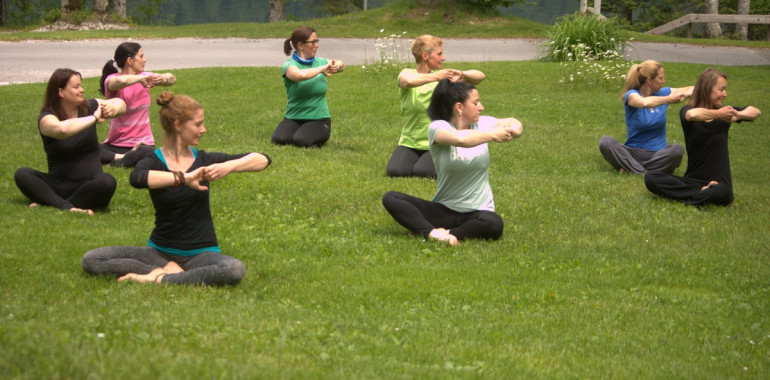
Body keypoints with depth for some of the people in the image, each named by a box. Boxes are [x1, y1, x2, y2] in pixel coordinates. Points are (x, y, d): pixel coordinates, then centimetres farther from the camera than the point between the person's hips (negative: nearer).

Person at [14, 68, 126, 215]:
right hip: (59, 185, -1)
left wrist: (114, 108, -11)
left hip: (89, 185, 1)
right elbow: (62, 129, -30)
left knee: (107, 182, -34)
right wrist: (94, 118, -20)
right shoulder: (47, 117, -7)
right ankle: (68, 207, -40)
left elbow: (120, 103, 13)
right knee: (22, 174, -25)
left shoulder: (89, 107, 5)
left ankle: (47, 202, -25)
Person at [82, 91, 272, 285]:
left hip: (201, 252, 0)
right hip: (160, 251, 0)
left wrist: (229, 166, -17)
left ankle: (158, 278, -27)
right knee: (91, 260, -18)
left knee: (235, 270, -35)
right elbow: (136, 178, -32)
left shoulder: (204, 161, 3)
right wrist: (183, 178, -38)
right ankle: (167, 271, -22)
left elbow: (263, 160, 1)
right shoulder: (154, 162, -5)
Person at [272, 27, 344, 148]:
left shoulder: (320, 62, 6)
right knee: (280, 139, -29)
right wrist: (321, 69, -17)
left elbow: (341, 64, 26)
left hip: (319, 119, 1)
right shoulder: (289, 65, -8)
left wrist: (337, 66, 0)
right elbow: (300, 75, -33)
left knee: (301, 140, -30)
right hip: (293, 118, -1)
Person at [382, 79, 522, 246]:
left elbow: (513, 123, 16)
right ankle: (432, 233, -40)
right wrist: (492, 135, -21)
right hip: (444, 209, -1)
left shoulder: (482, 124, 4)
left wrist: (513, 128, -8)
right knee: (390, 198, -22)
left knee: (494, 224, -37)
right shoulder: (437, 127, -11)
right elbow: (459, 138, -33)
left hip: (478, 211, 1)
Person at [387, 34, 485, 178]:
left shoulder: (441, 76, 4)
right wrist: (436, 77, -36)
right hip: (410, 143, -1)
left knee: (422, 171, -27)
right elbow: (408, 81, -34)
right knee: (394, 171, -26)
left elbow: (480, 77, 2)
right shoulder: (407, 74, -6)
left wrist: (461, 75, -18)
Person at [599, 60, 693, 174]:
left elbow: (692, 89, 15)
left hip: (658, 154, 3)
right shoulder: (632, 95, -7)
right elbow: (644, 103, -32)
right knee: (605, 142, -29)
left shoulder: (662, 93, 8)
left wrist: (686, 94, -8)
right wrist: (669, 99, -21)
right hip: (633, 152, -2)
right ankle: (642, 173, -37)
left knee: (677, 150, -32)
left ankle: (630, 168, -25)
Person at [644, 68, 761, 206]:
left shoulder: (725, 112, 7)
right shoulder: (687, 111, -2)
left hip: (719, 181, -1)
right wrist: (717, 114, -17)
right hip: (692, 179, 1)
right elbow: (692, 115, -29)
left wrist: (738, 115, -20)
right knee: (650, 178, -23)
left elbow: (756, 112, -2)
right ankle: (702, 192, -24)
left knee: (723, 193, -40)